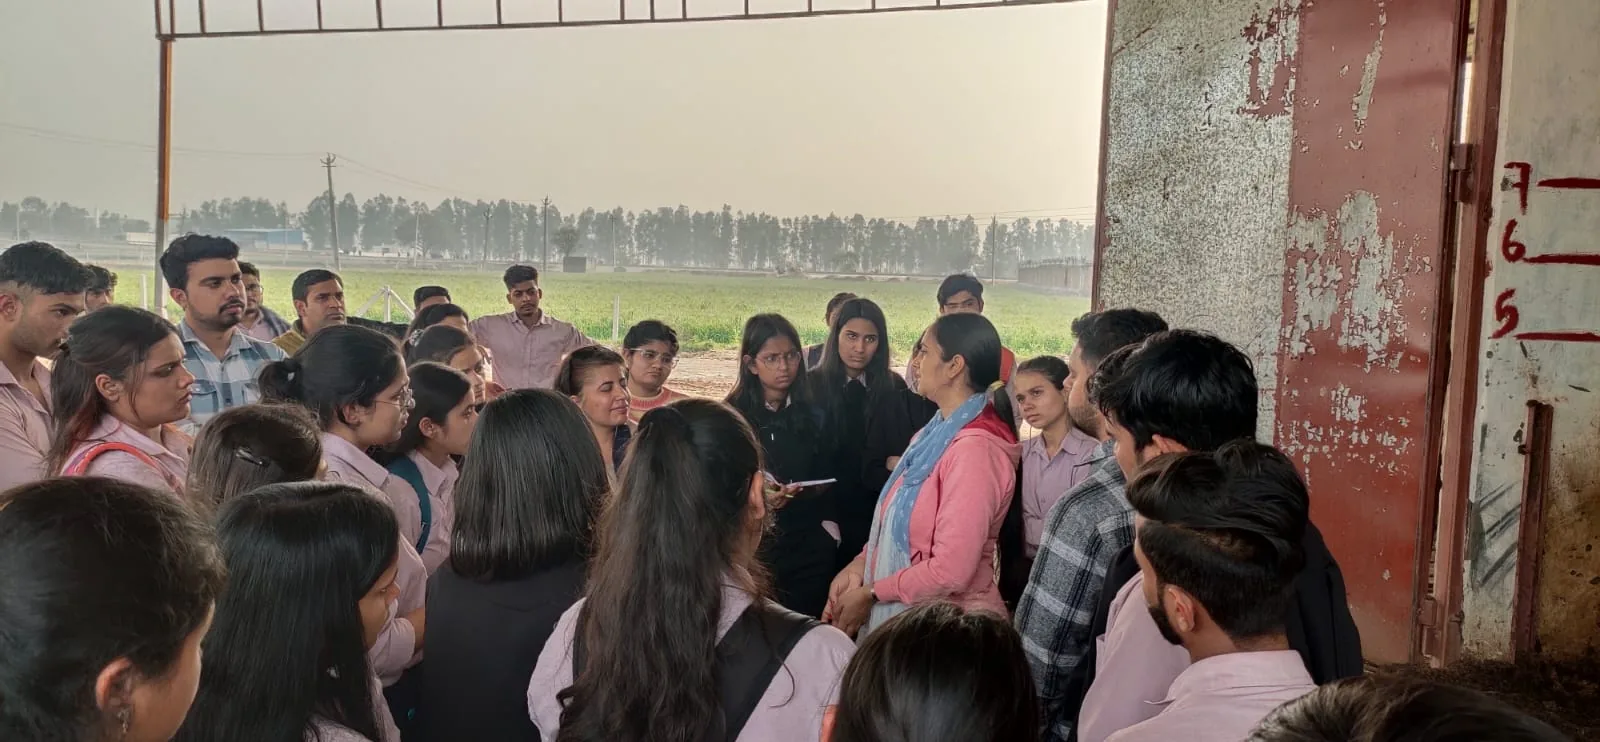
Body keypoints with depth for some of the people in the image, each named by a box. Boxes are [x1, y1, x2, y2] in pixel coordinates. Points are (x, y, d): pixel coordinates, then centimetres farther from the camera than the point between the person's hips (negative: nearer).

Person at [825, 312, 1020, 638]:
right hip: (906, 618, 8)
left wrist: (869, 593, -13)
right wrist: (859, 565, -4)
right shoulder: (935, 433, 7)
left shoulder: (975, 449, -22)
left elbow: (951, 569, -24)